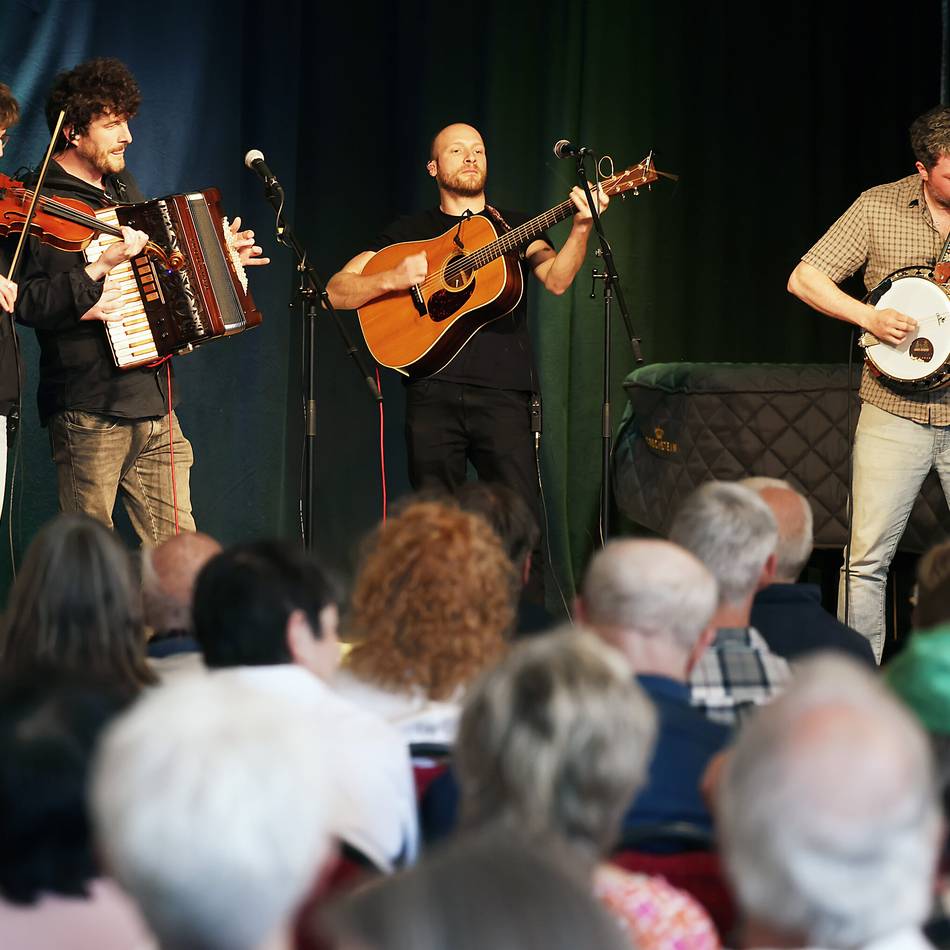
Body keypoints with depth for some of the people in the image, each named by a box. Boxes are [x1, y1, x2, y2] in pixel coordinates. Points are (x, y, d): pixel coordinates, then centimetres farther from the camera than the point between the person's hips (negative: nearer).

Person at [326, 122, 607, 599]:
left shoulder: (514, 228, 17)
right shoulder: (409, 232, 17)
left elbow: (556, 279, -2)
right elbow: (337, 291, 10)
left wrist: (580, 229, -20)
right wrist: (393, 278, -8)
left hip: (502, 393, 0)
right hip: (433, 392, 1)